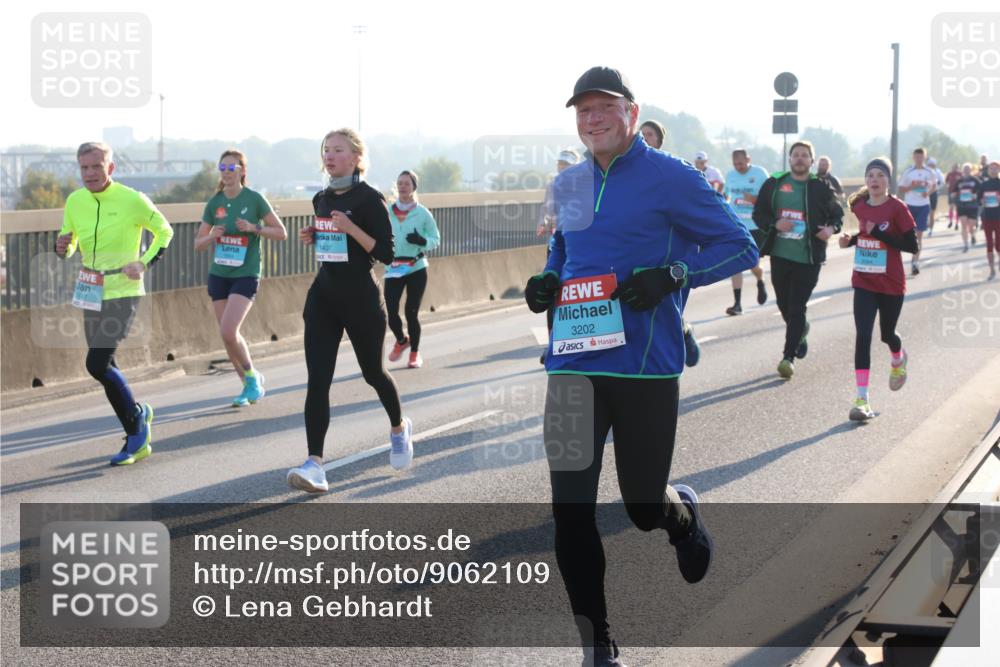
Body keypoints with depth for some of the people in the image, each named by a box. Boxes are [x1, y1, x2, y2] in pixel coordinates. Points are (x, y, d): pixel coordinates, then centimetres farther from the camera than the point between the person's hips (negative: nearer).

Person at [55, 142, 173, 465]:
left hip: (123, 292, -6)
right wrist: (63, 248, -9)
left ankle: (137, 414, 5)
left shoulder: (132, 200, -12)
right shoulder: (74, 202, 3)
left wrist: (145, 263, -12)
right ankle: (138, 439, 23)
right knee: (105, 367, 9)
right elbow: (68, 244, 15)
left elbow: (164, 231, 1)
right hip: (91, 294, 6)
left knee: (97, 364, -17)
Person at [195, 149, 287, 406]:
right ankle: (249, 385, 23)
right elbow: (198, 244, 10)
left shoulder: (254, 199, -7)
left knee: (228, 331, -18)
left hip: (246, 275, -5)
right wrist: (211, 236, -12)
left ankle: (251, 375, 5)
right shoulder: (215, 203, 5)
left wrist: (254, 228, -17)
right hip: (218, 275, 5)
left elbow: (281, 233, -3)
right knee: (227, 335, 6)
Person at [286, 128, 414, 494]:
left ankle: (399, 427, 43)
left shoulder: (369, 198, -11)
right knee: (317, 379, -9)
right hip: (323, 296, 5)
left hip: (360, 298, -5)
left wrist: (351, 228, -24)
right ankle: (315, 464, -15)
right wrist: (312, 237, 4)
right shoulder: (322, 199, 9)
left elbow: (386, 253, -14)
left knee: (372, 371, 13)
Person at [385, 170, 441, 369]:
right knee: (390, 311, -6)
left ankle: (415, 353, 20)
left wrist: (421, 241, -18)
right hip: (393, 268, 2)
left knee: (412, 312, 0)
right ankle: (401, 340, 27)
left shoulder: (422, 213, -2)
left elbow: (436, 239, 2)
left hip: (416, 268, -2)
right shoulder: (387, 212, 3)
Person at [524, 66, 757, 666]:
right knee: (571, 509, -5)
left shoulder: (670, 178, -6)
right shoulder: (569, 186, 12)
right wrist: (547, 281, 8)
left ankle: (685, 514, 46)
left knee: (645, 508, 7)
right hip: (574, 363, 4)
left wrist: (672, 275, -19)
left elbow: (740, 246, -5)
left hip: (646, 368, -4)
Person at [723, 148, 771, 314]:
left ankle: (760, 283, 38)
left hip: (756, 226, -3)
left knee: (753, 265, 2)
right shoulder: (730, 175, 6)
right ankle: (737, 304, -2)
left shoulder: (760, 173, -6)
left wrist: (754, 199, -24)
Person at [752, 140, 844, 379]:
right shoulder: (774, 184, 5)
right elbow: (759, 213, 8)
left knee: (797, 308, -8)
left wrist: (831, 228, -10)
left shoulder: (820, 188, 1)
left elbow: (837, 214, 11)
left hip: (808, 258, -3)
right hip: (780, 255, 3)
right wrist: (775, 224, -12)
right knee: (784, 304, 15)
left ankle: (788, 357, -7)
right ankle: (801, 331, 46)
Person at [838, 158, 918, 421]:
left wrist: (879, 234, -23)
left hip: (891, 284, -3)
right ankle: (862, 400, -14)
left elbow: (912, 245, -15)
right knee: (862, 335, -11)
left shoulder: (897, 208, -12)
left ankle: (898, 360, 54)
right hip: (864, 282, 3)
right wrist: (850, 240, 0)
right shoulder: (860, 207, 3)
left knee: (887, 334, 15)